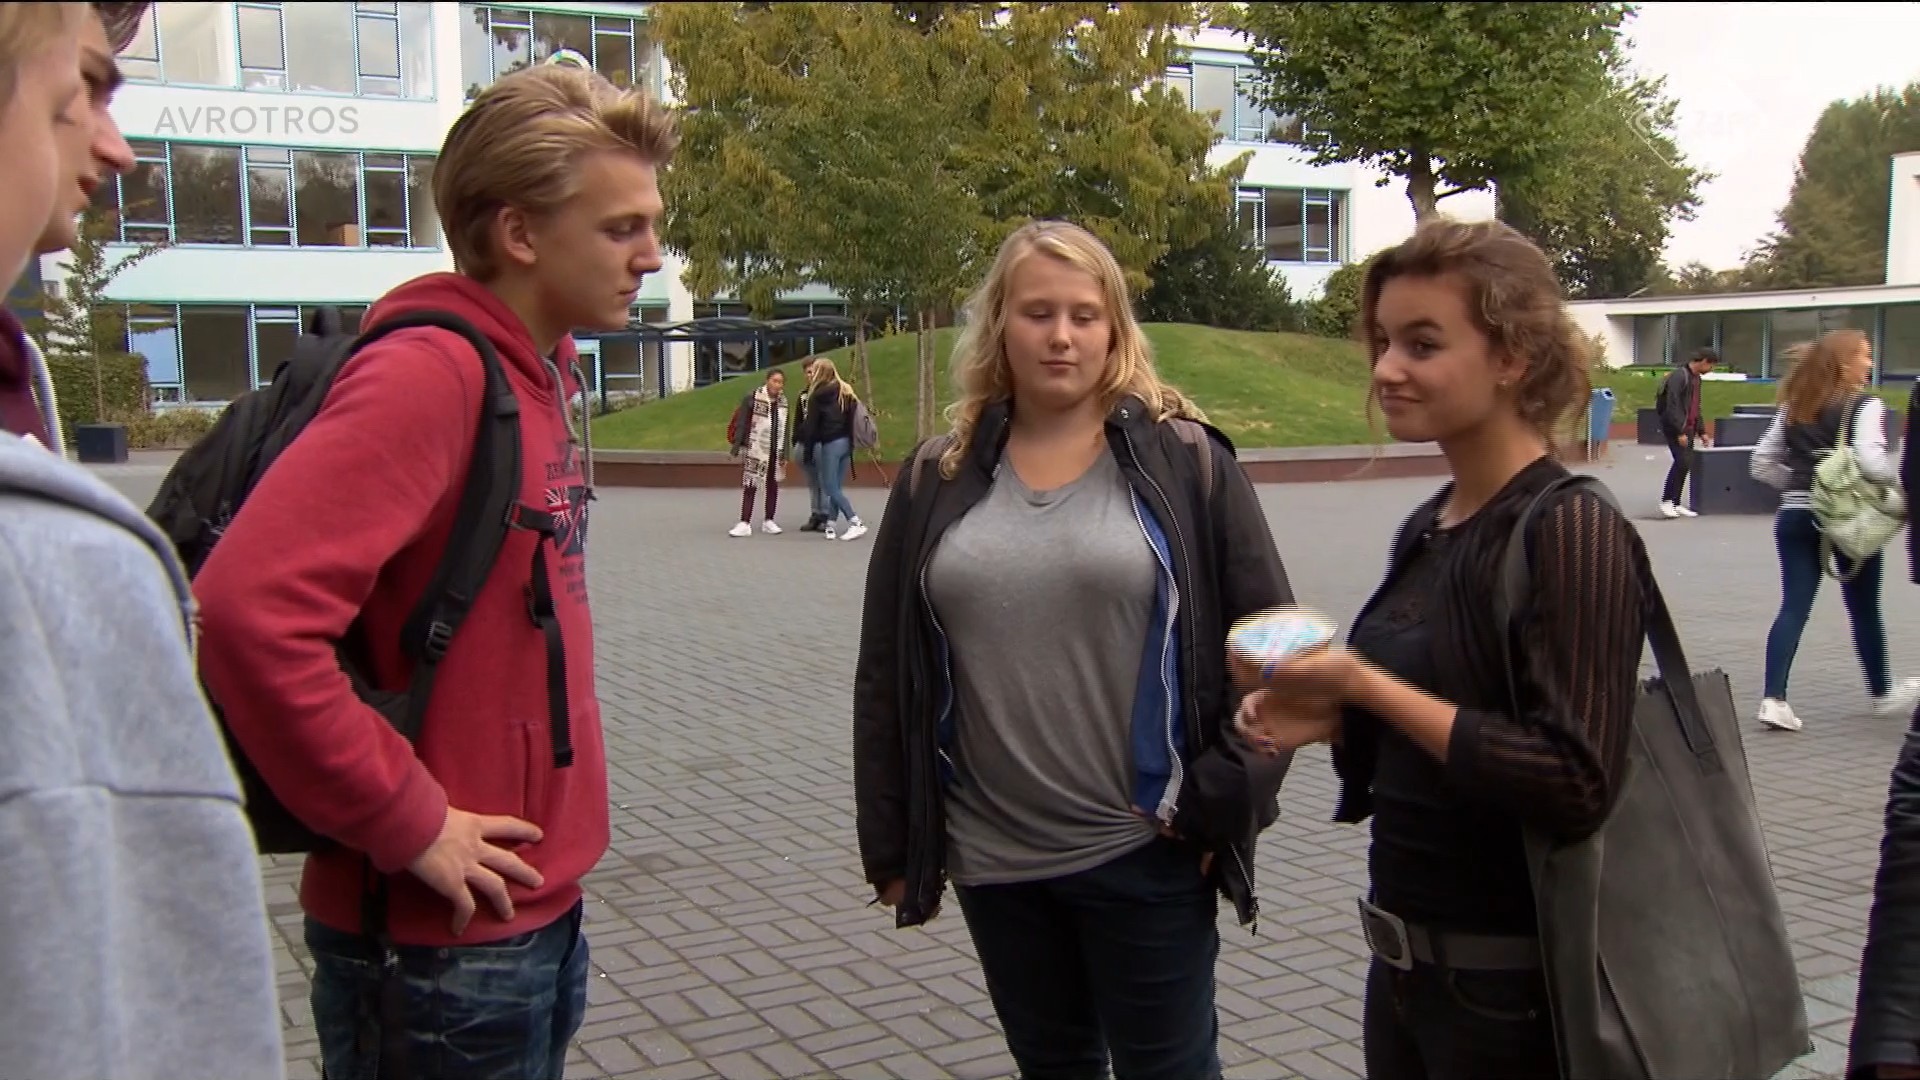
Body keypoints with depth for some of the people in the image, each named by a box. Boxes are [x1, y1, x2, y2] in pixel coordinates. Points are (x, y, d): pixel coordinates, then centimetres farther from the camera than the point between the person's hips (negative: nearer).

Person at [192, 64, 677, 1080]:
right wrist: (408, 822, -21)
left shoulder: (537, 372, 8)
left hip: (542, 912, 9)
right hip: (443, 946, -8)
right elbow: (247, 611, -31)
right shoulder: (429, 370, -20)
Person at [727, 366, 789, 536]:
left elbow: (784, 430, 10)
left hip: (776, 451, 5)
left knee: (773, 485, 10)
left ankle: (768, 522, 21)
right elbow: (741, 424, -7)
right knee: (749, 485, -5)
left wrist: (785, 454, 8)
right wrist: (736, 447, -10)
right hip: (756, 449, -5)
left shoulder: (783, 401, 6)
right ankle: (745, 524, -3)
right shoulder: (753, 397, -8)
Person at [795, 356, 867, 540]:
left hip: (830, 444, -7)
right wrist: (851, 443, 14)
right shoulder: (846, 391, 12)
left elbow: (811, 425, -6)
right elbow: (852, 419, 12)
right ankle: (830, 524, 11)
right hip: (846, 442, 7)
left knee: (830, 487, -2)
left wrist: (807, 452, -2)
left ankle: (856, 523, -12)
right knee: (836, 487, 10)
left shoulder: (818, 395, -6)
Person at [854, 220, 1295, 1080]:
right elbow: (886, 674, 6)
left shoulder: (1184, 463, -4)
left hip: (1145, 850, -3)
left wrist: (1224, 800, -8)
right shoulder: (936, 480, 3)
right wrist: (891, 840, 6)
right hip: (992, 856, 3)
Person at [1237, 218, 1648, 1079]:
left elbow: (1575, 784, -25)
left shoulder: (1572, 530, -18)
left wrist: (1365, 686, -23)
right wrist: (1331, 717, -2)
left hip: (1512, 985, -7)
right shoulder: (1426, 528, 6)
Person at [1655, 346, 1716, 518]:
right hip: (1675, 428, -9)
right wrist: (1680, 432, -22)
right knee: (1682, 462, -16)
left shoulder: (1696, 378, 15)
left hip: (1688, 428, 9)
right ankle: (1666, 501, -8)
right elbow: (1672, 406, -20)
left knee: (1686, 465, 6)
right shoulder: (1679, 376, -15)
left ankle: (1676, 503, 11)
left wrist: (1701, 431, 17)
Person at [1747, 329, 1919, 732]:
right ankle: (1882, 693, 31)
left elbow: (1762, 464, 10)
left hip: (1795, 518, 4)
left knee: (1794, 607, 1)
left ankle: (1773, 698, -11)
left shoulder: (1793, 408, 9)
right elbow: (1871, 462, -23)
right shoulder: (1866, 406, -9)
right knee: (1864, 610, 13)